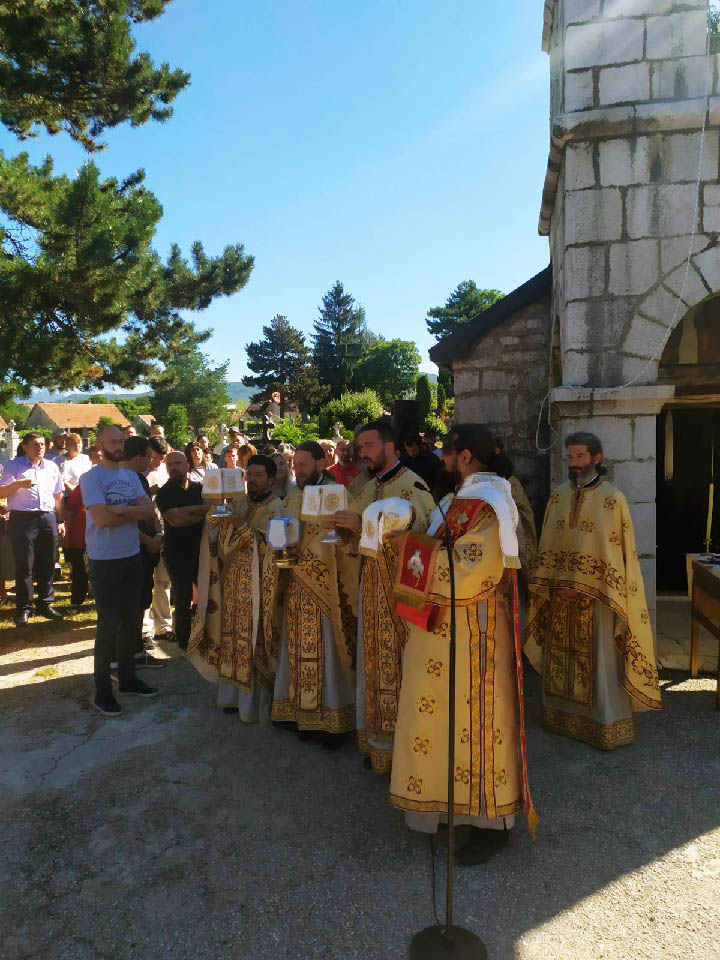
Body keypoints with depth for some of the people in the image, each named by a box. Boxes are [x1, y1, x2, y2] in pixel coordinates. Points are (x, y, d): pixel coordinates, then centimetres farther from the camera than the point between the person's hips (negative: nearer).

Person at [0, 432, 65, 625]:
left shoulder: (52, 467, 13)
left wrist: (61, 521, 13)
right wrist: (19, 484, -22)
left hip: (48, 518, 4)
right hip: (23, 519, -4)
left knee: (47, 564, 7)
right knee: (24, 565, 0)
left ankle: (45, 604, 18)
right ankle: (23, 608, 9)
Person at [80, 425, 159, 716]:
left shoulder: (130, 476, 8)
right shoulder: (91, 477, -11)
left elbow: (149, 509, -3)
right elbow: (102, 518, -23)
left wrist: (121, 509, -19)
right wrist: (135, 512, -10)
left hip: (132, 557, 7)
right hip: (105, 561, -7)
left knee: (131, 621, 16)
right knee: (109, 625, -1)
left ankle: (127, 678, 31)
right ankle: (102, 691, 13)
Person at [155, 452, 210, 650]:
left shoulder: (199, 488, 9)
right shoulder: (164, 493, -2)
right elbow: (175, 519, -18)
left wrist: (188, 511, -18)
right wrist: (203, 512, -11)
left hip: (202, 551, 3)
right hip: (178, 555, -3)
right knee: (183, 602, 7)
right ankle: (185, 645, 22)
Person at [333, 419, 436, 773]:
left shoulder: (412, 486, -12)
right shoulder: (368, 489, 13)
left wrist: (364, 527, -28)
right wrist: (342, 525, 4)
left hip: (402, 588, -8)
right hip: (372, 588, 8)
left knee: (400, 662, -1)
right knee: (376, 661, 13)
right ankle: (378, 737, 26)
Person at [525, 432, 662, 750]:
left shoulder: (613, 498, -8)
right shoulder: (558, 497, 5)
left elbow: (617, 551, -10)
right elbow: (547, 546, 8)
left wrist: (583, 587, -15)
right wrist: (552, 584, -2)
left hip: (596, 596, -4)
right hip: (559, 594, 5)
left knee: (601, 658, 4)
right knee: (560, 655, 13)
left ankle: (607, 723, 18)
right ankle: (562, 714, 28)